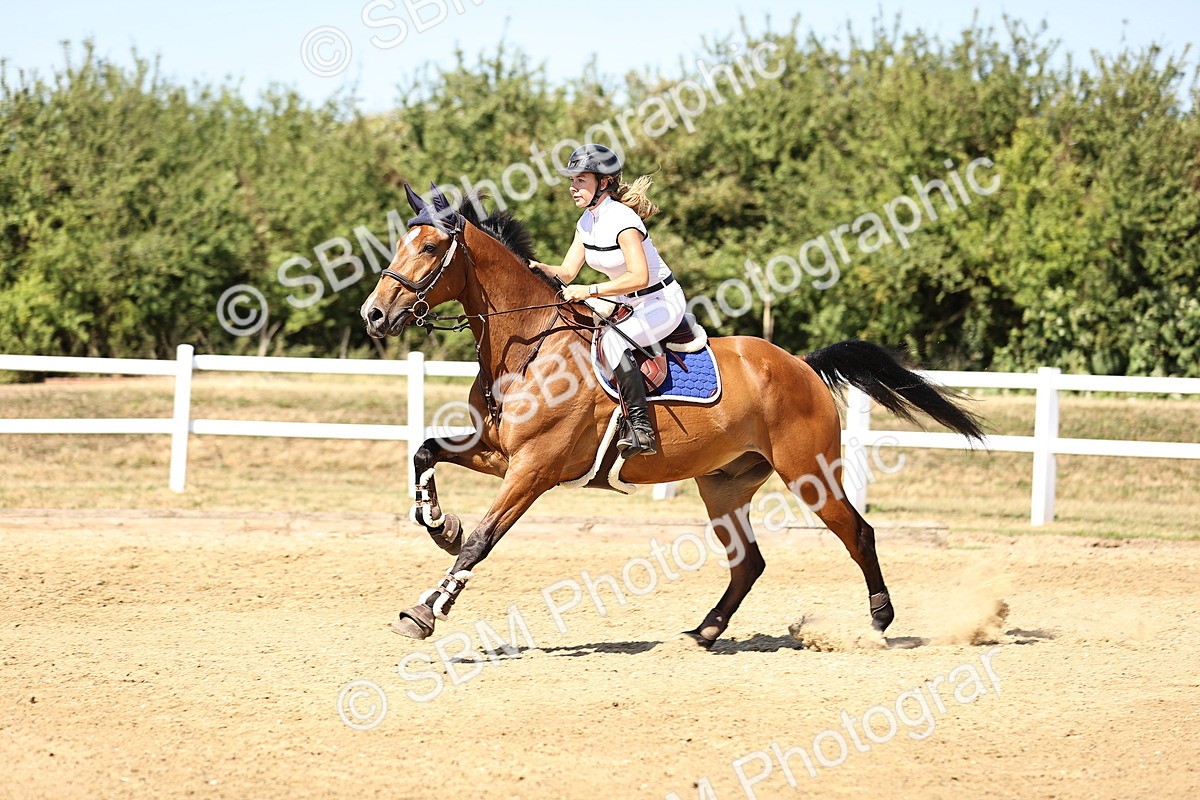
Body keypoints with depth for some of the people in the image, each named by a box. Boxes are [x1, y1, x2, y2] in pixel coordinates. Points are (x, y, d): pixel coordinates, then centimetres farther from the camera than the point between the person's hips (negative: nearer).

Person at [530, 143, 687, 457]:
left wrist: (590, 291, -34)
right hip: (627, 303, 10)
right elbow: (567, 272, 4)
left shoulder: (622, 221, -23)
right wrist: (538, 268, -16)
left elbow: (640, 277, -31)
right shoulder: (587, 222, 4)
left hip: (663, 302, -10)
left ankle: (640, 429, -34)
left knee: (611, 342, -33)